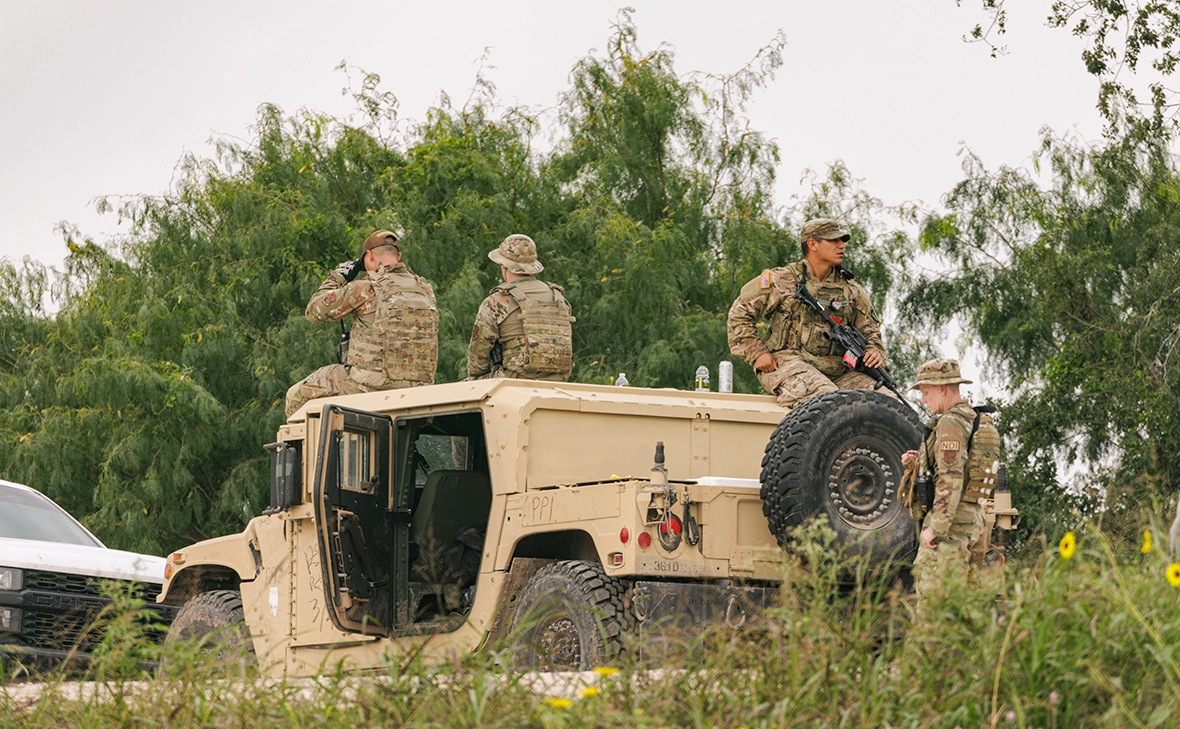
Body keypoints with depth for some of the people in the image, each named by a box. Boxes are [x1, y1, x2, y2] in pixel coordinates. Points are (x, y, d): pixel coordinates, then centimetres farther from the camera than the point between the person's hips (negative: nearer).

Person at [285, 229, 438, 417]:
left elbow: (315, 311, -2)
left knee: (297, 396, 12)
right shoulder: (425, 290, 8)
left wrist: (337, 277, 13)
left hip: (370, 386, -7)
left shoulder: (366, 290, -10)